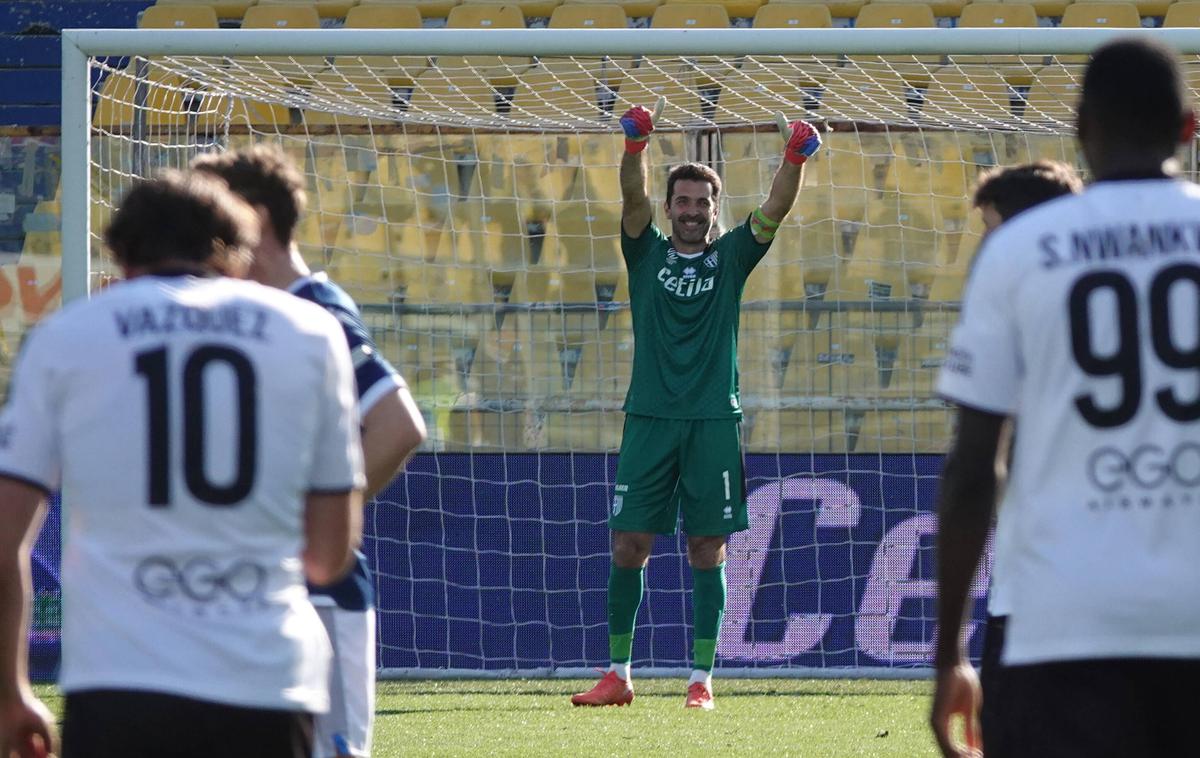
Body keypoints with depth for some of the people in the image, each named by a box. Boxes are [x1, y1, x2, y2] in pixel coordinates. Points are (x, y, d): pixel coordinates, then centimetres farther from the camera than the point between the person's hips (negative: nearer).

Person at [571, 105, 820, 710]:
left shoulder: (730, 258, 10)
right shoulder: (647, 254, 10)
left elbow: (774, 210, -4)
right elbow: (633, 198, -7)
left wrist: (794, 159, -22)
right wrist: (635, 146, -26)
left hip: (714, 421, 0)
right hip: (649, 417, 0)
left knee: (707, 549, -1)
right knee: (628, 545, -1)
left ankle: (701, 678, 2)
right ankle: (618, 675, 7)